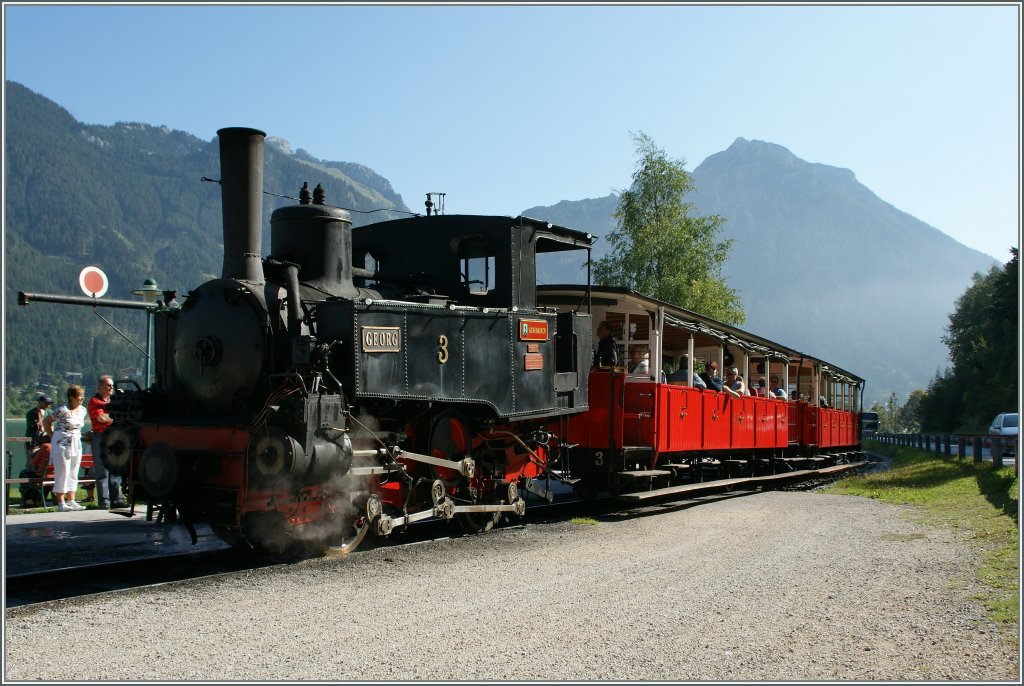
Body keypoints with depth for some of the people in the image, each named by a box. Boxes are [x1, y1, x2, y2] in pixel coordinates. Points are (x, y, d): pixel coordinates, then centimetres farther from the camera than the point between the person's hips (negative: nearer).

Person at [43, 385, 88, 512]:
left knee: (73, 474, 7)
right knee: (63, 473, -5)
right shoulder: (63, 410, -13)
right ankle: (61, 503, -2)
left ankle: (71, 501, 11)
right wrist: (53, 436, -2)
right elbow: (46, 422, -5)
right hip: (62, 444, -7)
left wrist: (76, 436, 12)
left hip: (76, 444, 7)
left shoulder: (83, 410, 7)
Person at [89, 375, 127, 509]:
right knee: (102, 471, -5)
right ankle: (104, 501, -3)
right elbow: (101, 418, -12)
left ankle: (116, 499, 10)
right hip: (100, 436, -6)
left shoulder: (113, 401, 21)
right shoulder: (94, 401, 0)